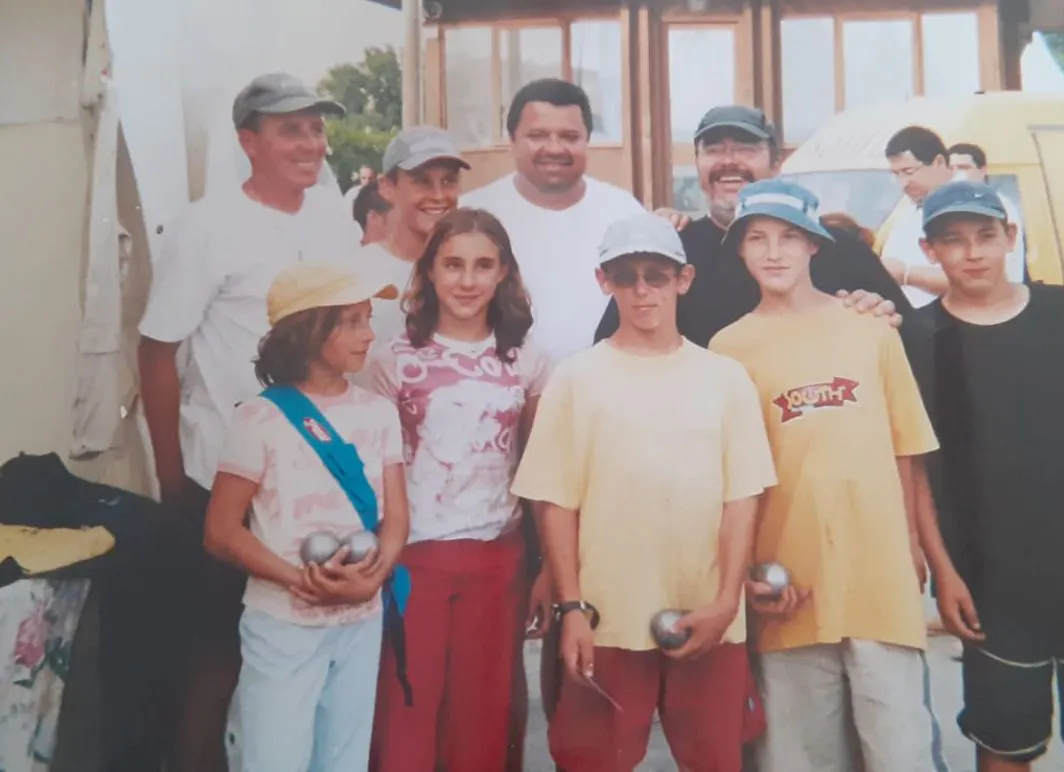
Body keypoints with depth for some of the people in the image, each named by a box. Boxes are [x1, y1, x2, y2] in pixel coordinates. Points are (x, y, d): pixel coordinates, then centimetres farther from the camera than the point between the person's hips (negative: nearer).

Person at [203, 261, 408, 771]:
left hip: (362, 622, 5)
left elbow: (395, 516, 3)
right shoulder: (263, 417, -10)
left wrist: (374, 576, -16)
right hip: (283, 625, -4)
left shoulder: (379, 413, 4)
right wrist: (299, 579, -20)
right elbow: (220, 530, -10)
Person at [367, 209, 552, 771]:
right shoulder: (397, 359, -2)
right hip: (415, 553, -2)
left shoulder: (526, 361, 4)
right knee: (408, 707, 6)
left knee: (484, 711, 11)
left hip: (498, 556, 2)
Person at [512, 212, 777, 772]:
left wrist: (725, 601, -5)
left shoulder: (725, 378, 4)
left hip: (709, 619, 1)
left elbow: (742, 498, 3)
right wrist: (572, 607, -6)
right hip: (607, 622, -1)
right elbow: (556, 502, -1)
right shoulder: (576, 379, 0)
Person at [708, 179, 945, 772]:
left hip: (882, 572, 1)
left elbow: (902, 446, 9)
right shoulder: (729, 347, 0)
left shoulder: (871, 329, 3)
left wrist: (912, 541, 9)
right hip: (790, 583, 0)